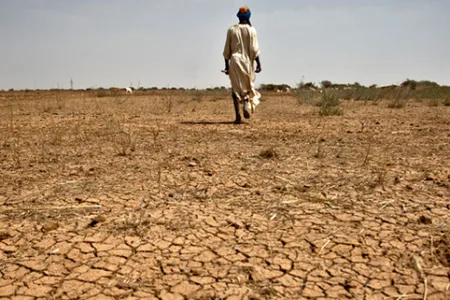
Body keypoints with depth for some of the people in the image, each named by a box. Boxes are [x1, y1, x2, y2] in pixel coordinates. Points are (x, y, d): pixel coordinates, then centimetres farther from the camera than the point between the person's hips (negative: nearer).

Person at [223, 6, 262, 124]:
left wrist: (226, 64, 9)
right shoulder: (251, 30, -2)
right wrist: (258, 63, -3)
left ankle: (238, 115, -3)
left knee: (236, 88, 3)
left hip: (234, 61, 1)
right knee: (248, 85, 17)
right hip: (247, 61, -1)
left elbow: (227, 49, 4)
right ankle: (247, 106, -7)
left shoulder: (231, 29, 5)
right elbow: (254, 49, -8)